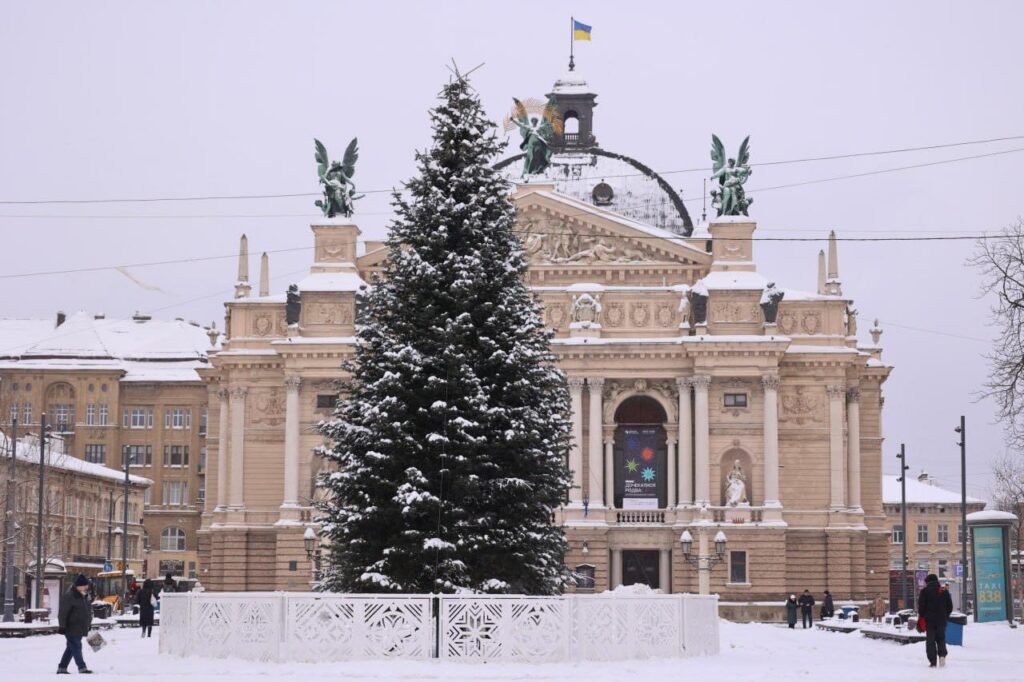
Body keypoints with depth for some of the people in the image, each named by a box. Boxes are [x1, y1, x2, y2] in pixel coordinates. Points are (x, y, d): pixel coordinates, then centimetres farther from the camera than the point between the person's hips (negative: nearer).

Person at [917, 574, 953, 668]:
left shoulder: (924, 591, -5)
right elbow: (950, 606, 9)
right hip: (941, 619, 3)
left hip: (929, 620, -3)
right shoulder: (944, 591, 7)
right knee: (941, 638, 15)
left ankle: (932, 662, -3)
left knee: (930, 640, 2)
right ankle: (942, 654, -9)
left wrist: (922, 616, 5)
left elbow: (921, 606, -8)